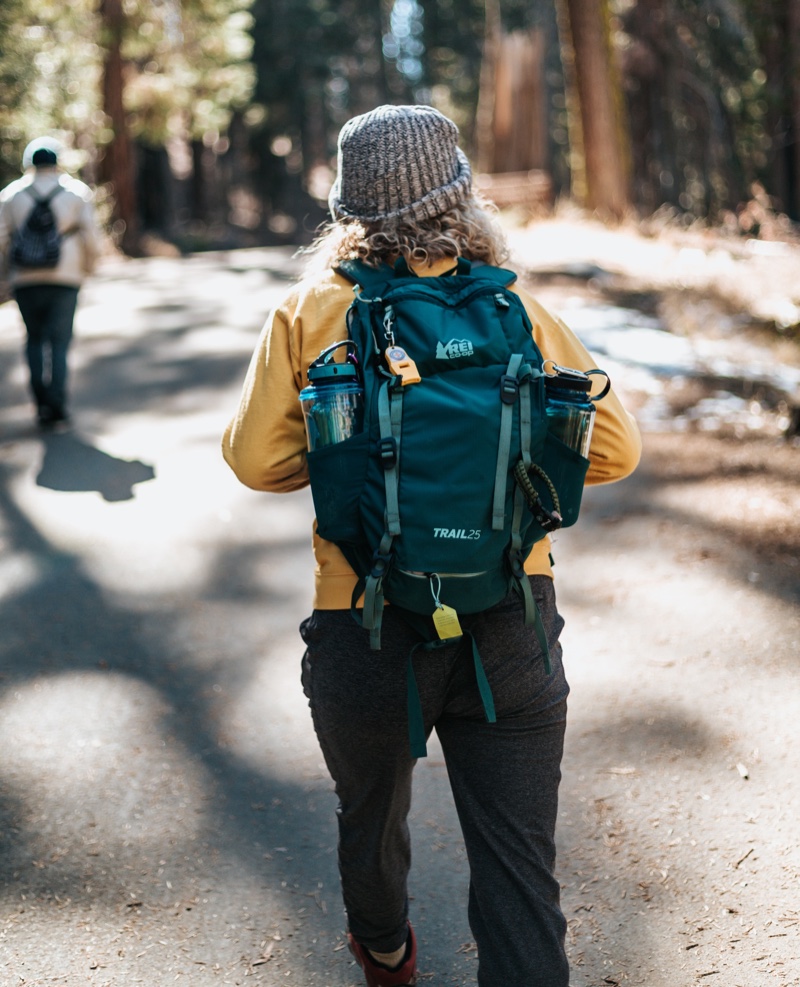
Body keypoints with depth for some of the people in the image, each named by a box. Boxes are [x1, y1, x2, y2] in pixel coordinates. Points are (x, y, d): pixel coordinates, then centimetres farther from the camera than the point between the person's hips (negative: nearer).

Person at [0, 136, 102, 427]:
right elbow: (92, 238, 0)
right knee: (59, 340, 4)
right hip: (65, 279, -1)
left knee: (35, 339, 14)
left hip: (26, 280, 1)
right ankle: (57, 402, -8)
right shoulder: (77, 192, 4)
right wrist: (86, 268, 15)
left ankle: (42, 401, 4)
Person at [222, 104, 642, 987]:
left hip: (364, 629, 1)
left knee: (370, 815, 28)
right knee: (519, 877, 4)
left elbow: (256, 459, -3)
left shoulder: (311, 311, -5)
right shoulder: (513, 309, -4)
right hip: (509, 630, -1)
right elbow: (612, 445, -1)